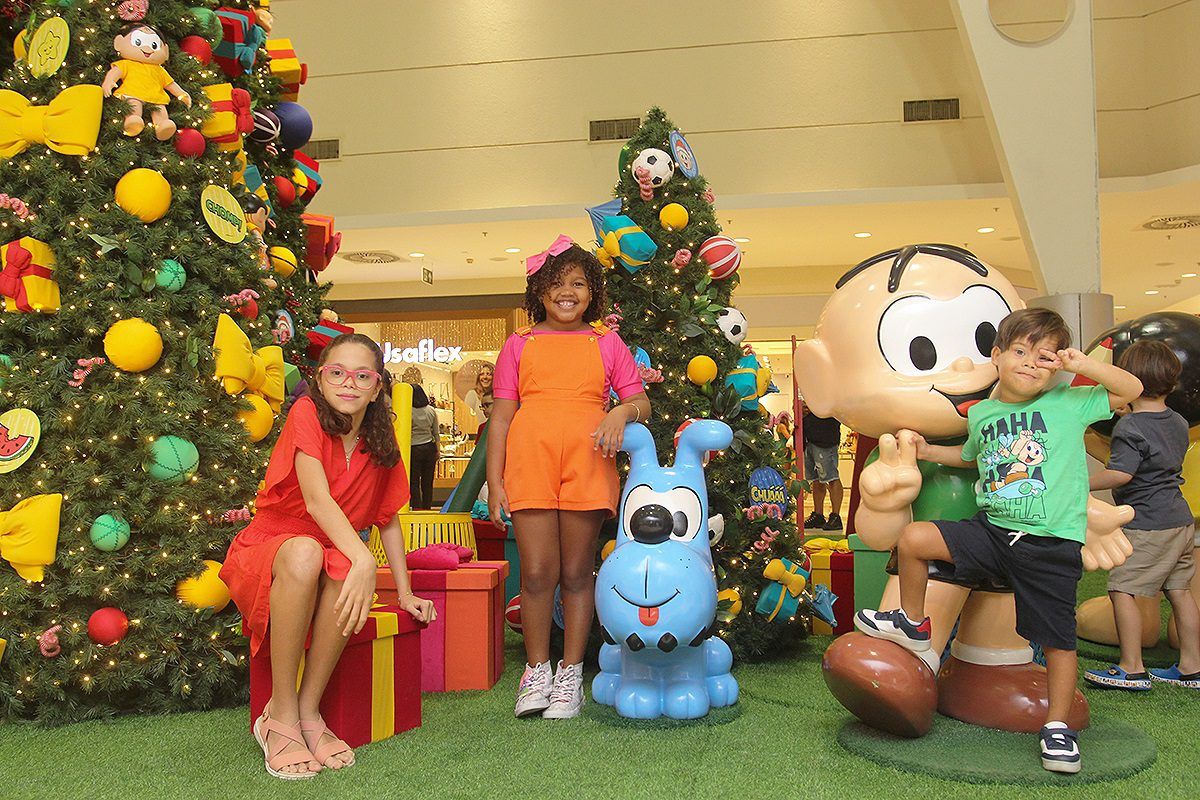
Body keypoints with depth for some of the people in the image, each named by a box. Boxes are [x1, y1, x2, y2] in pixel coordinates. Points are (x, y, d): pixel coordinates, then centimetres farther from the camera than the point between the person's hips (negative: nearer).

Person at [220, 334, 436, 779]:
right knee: (305, 553, -40)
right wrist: (363, 558, -40)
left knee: (349, 570, -34)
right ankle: (281, 716, -26)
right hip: (264, 552, -3)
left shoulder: (380, 443, 2)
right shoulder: (307, 413, -14)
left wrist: (405, 593, 10)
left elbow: (388, 520, 11)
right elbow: (317, 499, -27)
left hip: (334, 562, 4)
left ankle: (308, 709, -18)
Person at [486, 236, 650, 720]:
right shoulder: (520, 345, 12)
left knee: (577, 573, 5)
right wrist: (494, 481, 3)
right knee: (537, 573, -2)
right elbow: (501, 416, 10)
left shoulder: (606, 344, 13)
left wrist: (622, 412, -12)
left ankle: (570, 675, 16)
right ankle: (537, 671, 15)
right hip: (530, 462, 0)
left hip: (587, 465, 0)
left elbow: (641, 402, 12)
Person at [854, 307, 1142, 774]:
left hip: (1053, 546, -3)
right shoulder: (980, 414, 9)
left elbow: (1131, 390, 1)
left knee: (1058, 637, 3)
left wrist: (1081, 365, -8)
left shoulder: (1069, 403, -1)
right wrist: (925, 450, 17)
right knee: (913, 538, -10)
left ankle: (1057, 726, 22)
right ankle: (913, 623, 13)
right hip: (993, 530, 3)